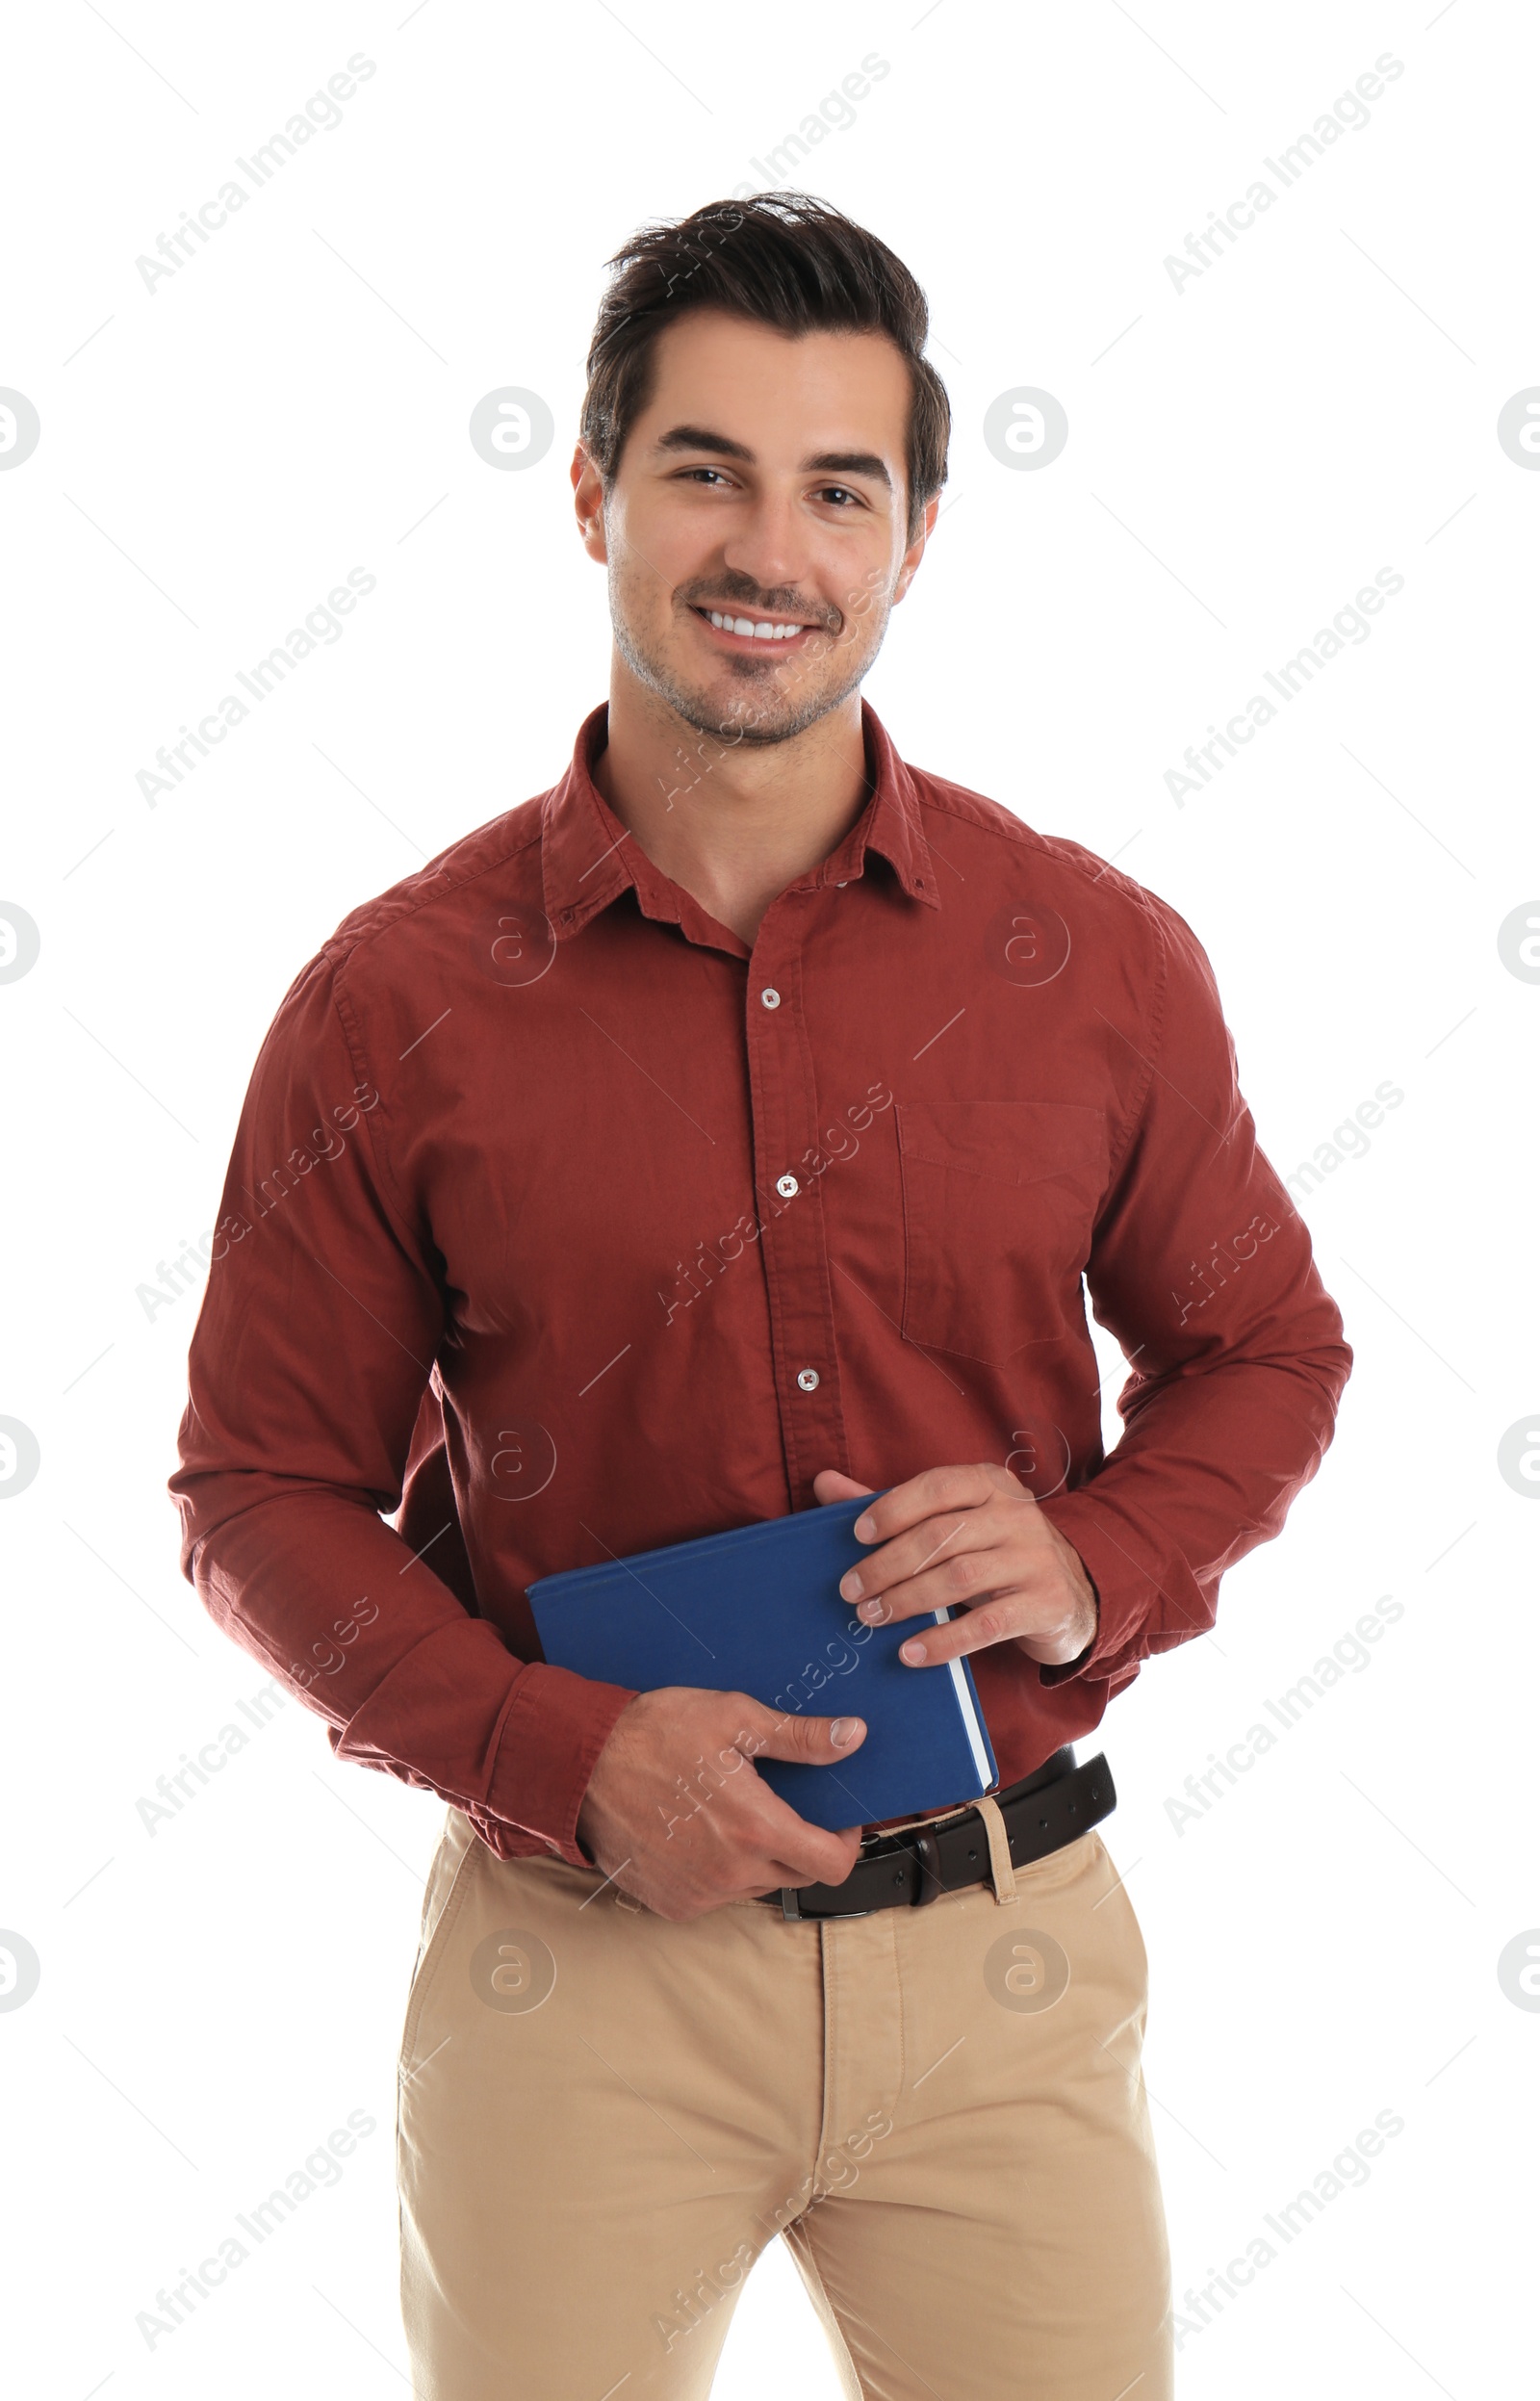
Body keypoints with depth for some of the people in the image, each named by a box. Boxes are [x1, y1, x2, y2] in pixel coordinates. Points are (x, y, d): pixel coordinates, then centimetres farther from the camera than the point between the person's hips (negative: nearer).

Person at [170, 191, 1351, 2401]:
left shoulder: (1099, 958, -2)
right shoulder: (399, 999, -6)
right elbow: (264, 1490, 0)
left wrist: (1098, 1566, -10)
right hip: (578, 1958, -1)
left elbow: (1264, 1352, 11)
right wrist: (564, 1758, -14)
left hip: (1007, 1960, 2)